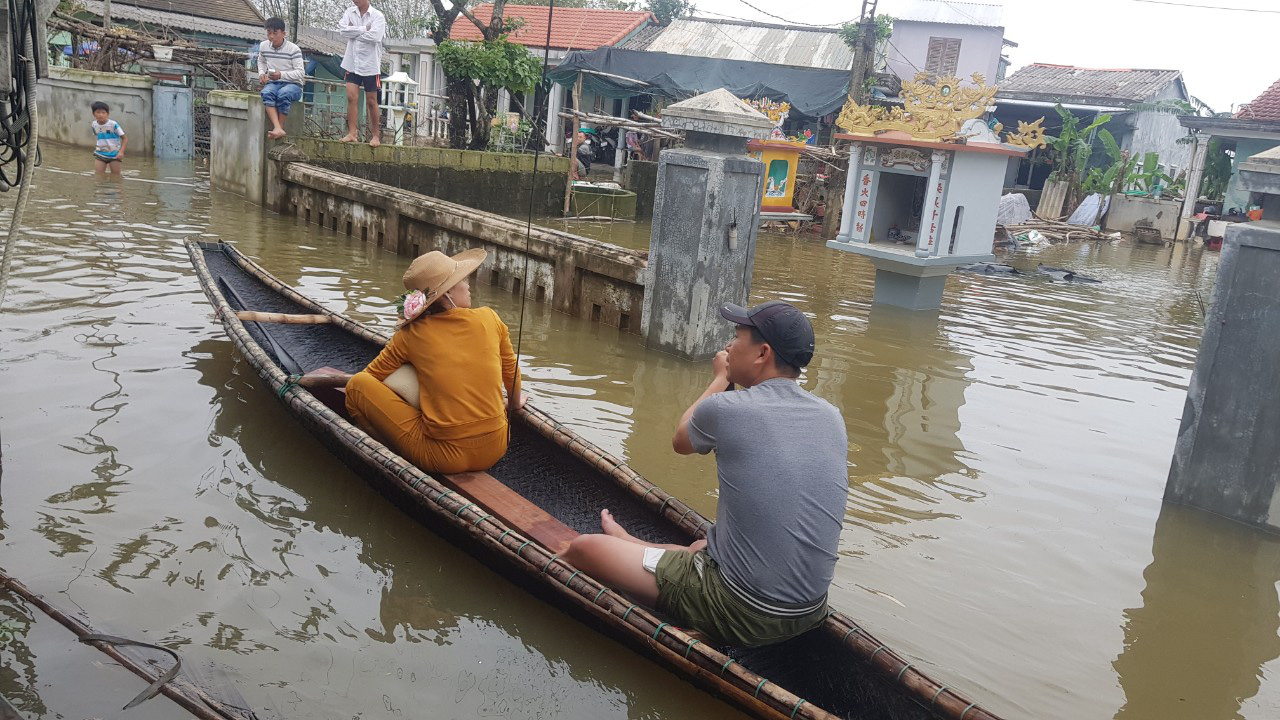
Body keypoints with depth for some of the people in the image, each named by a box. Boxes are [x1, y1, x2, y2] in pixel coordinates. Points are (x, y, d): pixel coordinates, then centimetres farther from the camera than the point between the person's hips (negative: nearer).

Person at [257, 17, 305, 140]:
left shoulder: (294, 49, -8)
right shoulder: (263, 46, 7)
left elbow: (301, 73, -11)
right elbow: (261, 61, 28)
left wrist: (282, 74, -25)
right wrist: (261, 73, 6)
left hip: (293, 85, -3)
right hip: (273, 83, 4)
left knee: (283, 94, -39)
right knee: (266, 93, -33)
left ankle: (279, 127, -28)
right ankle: (278, 129, -48)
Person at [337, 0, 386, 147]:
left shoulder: (377, 15, -7)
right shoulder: (350, 12, 5)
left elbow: (374, 36, -22)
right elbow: (342, 30, -10)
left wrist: (354, 31, -11)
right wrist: (364, 29, -15)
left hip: (370, 65, -3)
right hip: (352, 63, 3)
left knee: (371, 101, 4)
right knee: (352, 97, -4)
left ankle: (375, 135, 13)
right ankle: (352, 133, -3)